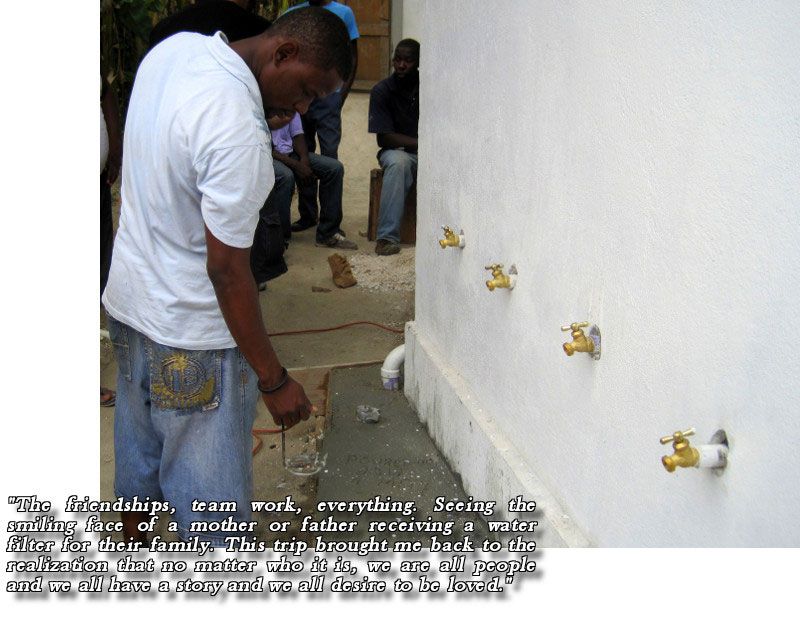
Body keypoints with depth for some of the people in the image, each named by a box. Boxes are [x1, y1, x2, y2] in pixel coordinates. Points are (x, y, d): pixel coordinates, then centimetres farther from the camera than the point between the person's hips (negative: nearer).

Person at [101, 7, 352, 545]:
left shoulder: (176, 47, -2)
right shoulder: (239, 132, -30)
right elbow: (227, 267, -27)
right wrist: (273, 378, -19)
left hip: (128, 300, 9)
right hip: (190, 332, -9)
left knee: (138, 459, 26)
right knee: (212, 493, 7)